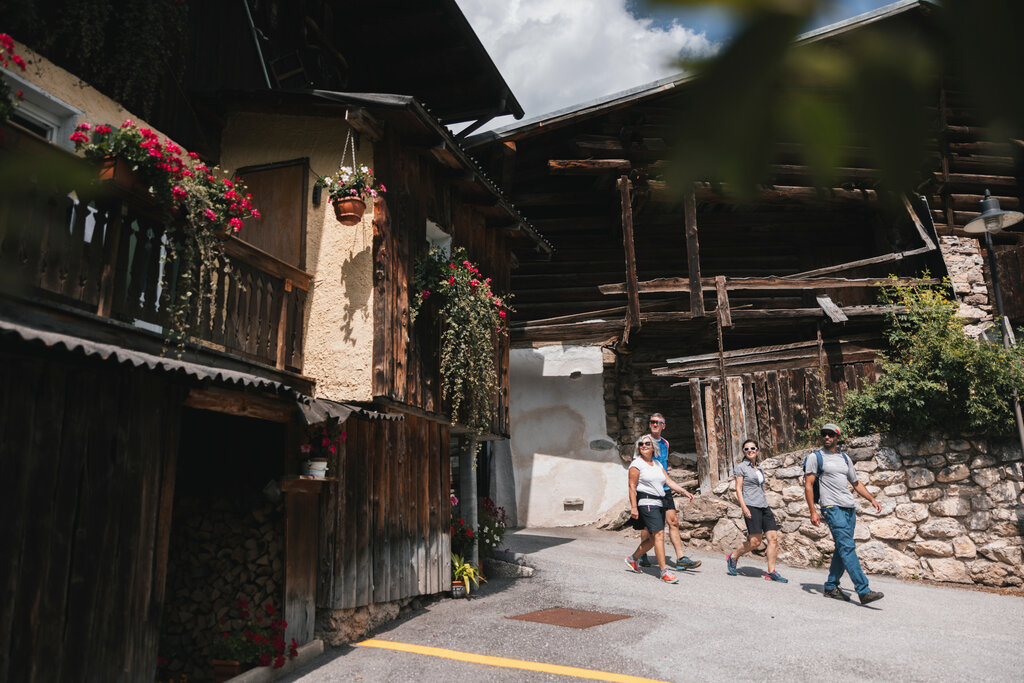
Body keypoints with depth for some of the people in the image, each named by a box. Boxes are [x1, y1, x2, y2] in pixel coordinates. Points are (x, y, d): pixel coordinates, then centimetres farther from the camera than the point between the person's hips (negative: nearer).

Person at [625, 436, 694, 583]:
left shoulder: (657, 464, 18)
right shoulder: (636, 464, -3)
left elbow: (669, 481, 12)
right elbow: (632, 486, -8)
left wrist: (684, 491, -2)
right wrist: (633, 507, -15)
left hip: (659, 503, 8)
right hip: (646, 503, -8)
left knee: (652, 538, 10)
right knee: (659, 534, -16)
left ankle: (632, 559, 29)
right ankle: (664, 571, -14)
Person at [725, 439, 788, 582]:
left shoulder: (760, 469, 20)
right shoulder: (741, 467, 1)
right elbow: (738, 488, -5)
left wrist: (766, 506, 20)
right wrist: (744, 507, -16)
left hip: (764, 506, 7)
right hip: (751, 506, -7)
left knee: (773, 537, -5)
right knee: (755, 542, -11)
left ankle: (771, 572, 0)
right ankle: (733, 557, 11)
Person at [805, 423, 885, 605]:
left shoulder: (845, 458, 18)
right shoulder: (815, 457, 0)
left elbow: (856, 482, 27)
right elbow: (808, 485, -4)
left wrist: (872, 499, 15)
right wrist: (813, 511, -11)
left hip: (850, 508, 7)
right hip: (832, 507, -6)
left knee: (843, 548, 6)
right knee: (847, 547, -14)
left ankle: (831, 587, 16)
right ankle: (864, 591, -17)